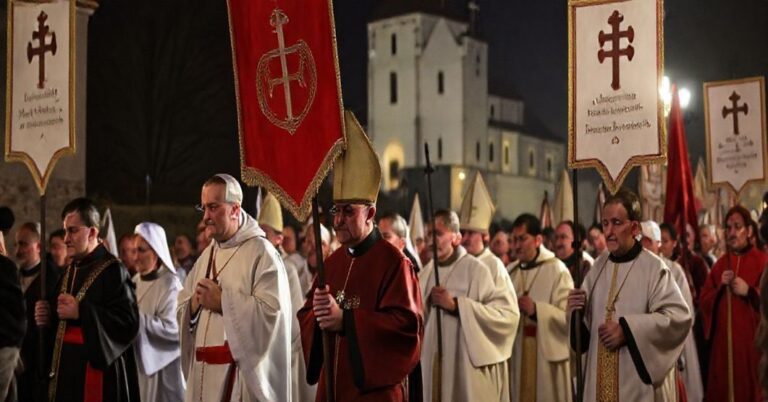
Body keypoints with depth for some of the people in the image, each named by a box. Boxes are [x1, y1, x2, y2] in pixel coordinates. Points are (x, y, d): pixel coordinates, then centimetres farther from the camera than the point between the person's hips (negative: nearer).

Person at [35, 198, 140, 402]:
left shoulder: (112, 271, -11)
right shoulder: (69, 272, 15)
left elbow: (129, 322, -21)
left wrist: (81, 312, -22)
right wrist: (49, 316, 3)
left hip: (96, 370, -8)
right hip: (66, 371, 8)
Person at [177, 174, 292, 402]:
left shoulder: (261, 253, -8)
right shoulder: (207, 255, 15)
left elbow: (272, 312, -19)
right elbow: (181, 311, 15)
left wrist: (222, 302, -15)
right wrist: (194, 305, -7)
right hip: (204, 371, 6)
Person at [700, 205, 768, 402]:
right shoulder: (720, 264, 14)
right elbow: (704, 301, 11)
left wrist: (749, 291, -17)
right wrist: (720, 287, -5)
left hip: (750, 339, -4)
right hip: (723, 340, 5)